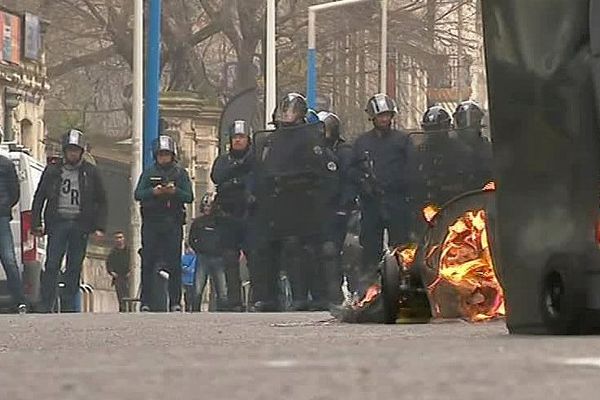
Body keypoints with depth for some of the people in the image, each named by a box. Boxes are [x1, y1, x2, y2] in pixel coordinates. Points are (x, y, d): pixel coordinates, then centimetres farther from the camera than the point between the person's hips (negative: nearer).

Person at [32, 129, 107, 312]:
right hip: (57, 223, -1)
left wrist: (99, 227, 2)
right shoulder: (52, 171, 9)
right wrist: (36, 224, 1)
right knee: (52, 266, -8)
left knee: (74, 268, 2)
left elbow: (101, 201, 12)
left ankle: (69, 306, 6)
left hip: (80, 225, 1)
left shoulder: (91, 173, 10)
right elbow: (39, 198, 11)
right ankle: (46, 307, -9)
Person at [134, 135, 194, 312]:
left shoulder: (180, 173, 10)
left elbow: (189, 197, 1)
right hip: (151, 222, 0)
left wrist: (175, 191, -18)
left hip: (173, 222, 0)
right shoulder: (149, 173, 11)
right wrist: (153, 192, -18)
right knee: (148, 261, -3)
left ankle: (175, 302, -2)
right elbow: (138, 194, 1)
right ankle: (146, 302, 0)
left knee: (174, 262, -4)